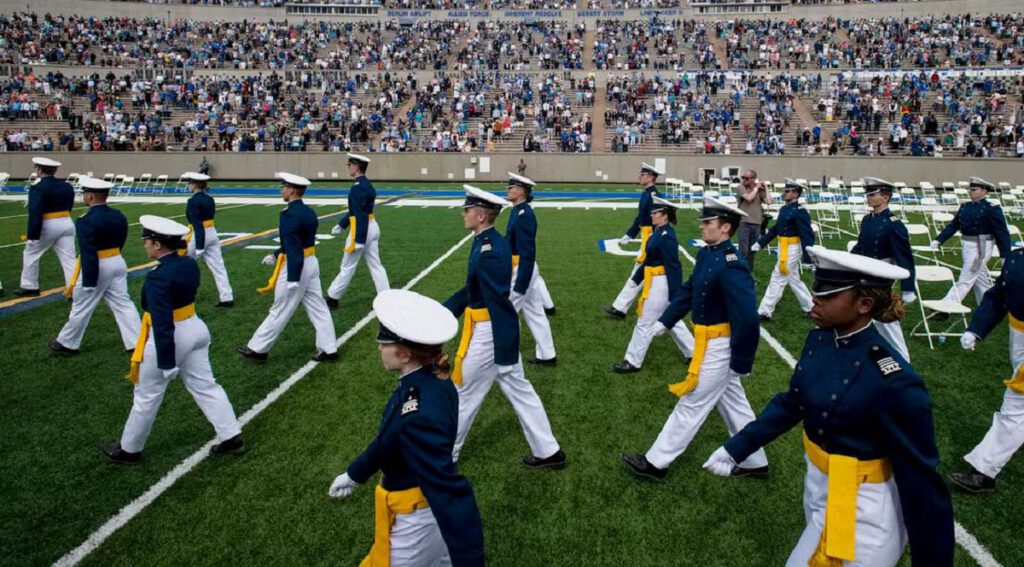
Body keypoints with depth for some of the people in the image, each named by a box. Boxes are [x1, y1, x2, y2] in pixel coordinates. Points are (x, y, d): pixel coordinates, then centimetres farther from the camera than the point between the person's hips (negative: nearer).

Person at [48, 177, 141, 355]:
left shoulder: (86, 221, -19)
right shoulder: (119, 216, 5)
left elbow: (89, 254, -21)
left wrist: (89, 281, -18)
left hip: (96, 268, -7)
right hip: (118, 263, 7)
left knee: (81, 307, 9)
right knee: (123, 304, 8)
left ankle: (67, 344, 26)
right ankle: (137, 344, 5)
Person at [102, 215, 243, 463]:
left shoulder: (158, 277, -25)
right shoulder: (190, 264, -1)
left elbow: (162, 324, -25)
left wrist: (167, 363, -22)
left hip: (168, 338, -7)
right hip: (195, 329, 7)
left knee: (147, 396, 11)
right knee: (204, 386, 14)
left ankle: (129, 449, 30)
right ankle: (231, 437, 16)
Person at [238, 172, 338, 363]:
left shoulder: (289, 214, -19)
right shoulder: (309, 212, 9)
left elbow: (294, 249, -24)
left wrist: (293, 279, -24)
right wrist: (276, 255, 25)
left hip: (295, 267, -9)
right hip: (311, 264, 9)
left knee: (280, 311, 3)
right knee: (318, 308, 10)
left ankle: (257, 349, 17)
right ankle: (329, 350, 14)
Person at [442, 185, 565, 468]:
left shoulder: (490, 251, -25)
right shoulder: (488, 242, 6)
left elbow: (500, 303, -24)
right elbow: (473, 289, 15)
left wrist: (505, 354, -21)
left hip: (489, 332, -10)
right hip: (493, 328, 10)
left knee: (464, 394, 9)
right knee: (518, 389, 16)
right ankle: (548, 452, 26)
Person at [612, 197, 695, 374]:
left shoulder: (667, 237, -21)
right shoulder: (659, 232, 8)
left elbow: (673, 267, -21)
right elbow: (649, 259, 17)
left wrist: (675, 296, -20)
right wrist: (636, 279, 21)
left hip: (660, 285, -10)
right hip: (656, 283, 10)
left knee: (644, 323, 0)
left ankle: (633, 362, 12)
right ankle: (692, 352, 31)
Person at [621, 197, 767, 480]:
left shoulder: (731, 267, -26)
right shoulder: (706, 254, 3)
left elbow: (747, 319, -26)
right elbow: (689, 291, 13)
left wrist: (741, 364, -21)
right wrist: (663, 322, 8)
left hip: (718, 348, -9)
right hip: (711, 343, 9)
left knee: (691, 405, 4)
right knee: (733, 403, 20)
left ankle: (656, 463, 17)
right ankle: (755, 462, 36)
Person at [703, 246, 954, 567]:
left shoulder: (893, 382, -30)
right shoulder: (820, 340, -7)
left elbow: (921, 480, -21)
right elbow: (792, 402, 7)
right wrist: (736, 448, 7)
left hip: (861, 511, -8)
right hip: (819, 489, 8)